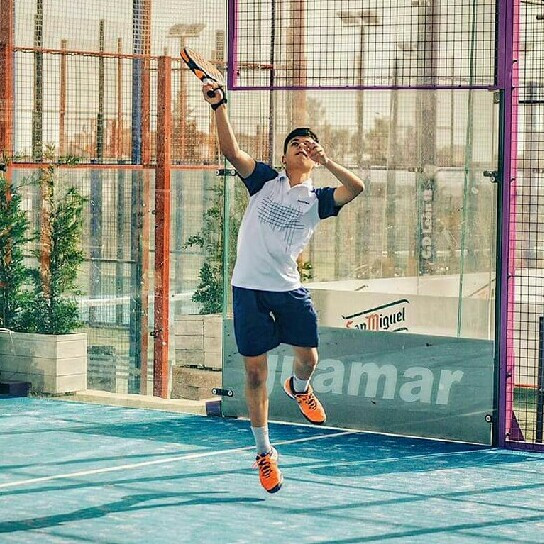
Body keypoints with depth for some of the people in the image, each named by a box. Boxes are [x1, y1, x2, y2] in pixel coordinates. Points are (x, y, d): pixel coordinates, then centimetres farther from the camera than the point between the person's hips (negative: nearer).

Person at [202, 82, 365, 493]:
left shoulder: (318, 200, 5)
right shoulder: (265, 180, 6)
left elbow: (356, 187, -13)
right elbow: (231, 151, -8)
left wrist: (326, 161, -26)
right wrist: (219, 106, -19)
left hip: (289, 289, 1)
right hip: (249, 288, -1)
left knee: (308, 358, 2)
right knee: (255, 371, 1)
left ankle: (298, 387, 43)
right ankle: (264, 451, 14)